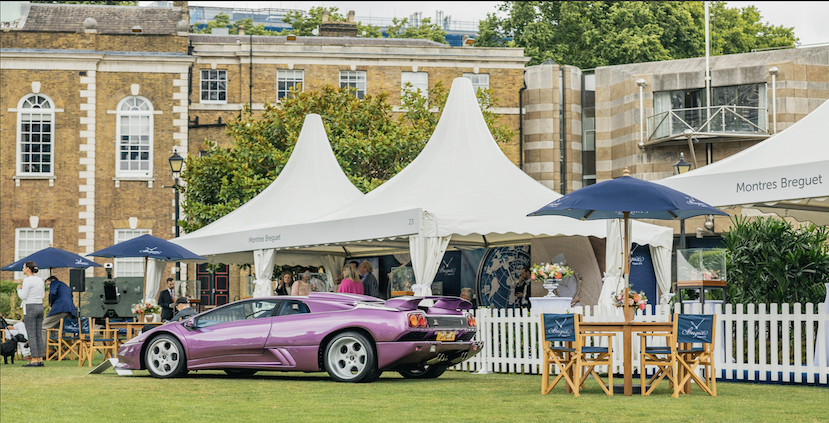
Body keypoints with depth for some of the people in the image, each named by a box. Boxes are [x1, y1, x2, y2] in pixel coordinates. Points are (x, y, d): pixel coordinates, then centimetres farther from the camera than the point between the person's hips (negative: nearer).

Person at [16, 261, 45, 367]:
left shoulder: (27, 280, -12)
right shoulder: (40, 280, 11)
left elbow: (23, 296, -13)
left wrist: (19, 289, 5)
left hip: (30, 308, -8)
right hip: (40, 307, 8)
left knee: (31, 335, -6)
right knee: (39, 335, 8)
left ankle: (34, 361, -8)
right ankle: (40, 360, 6)